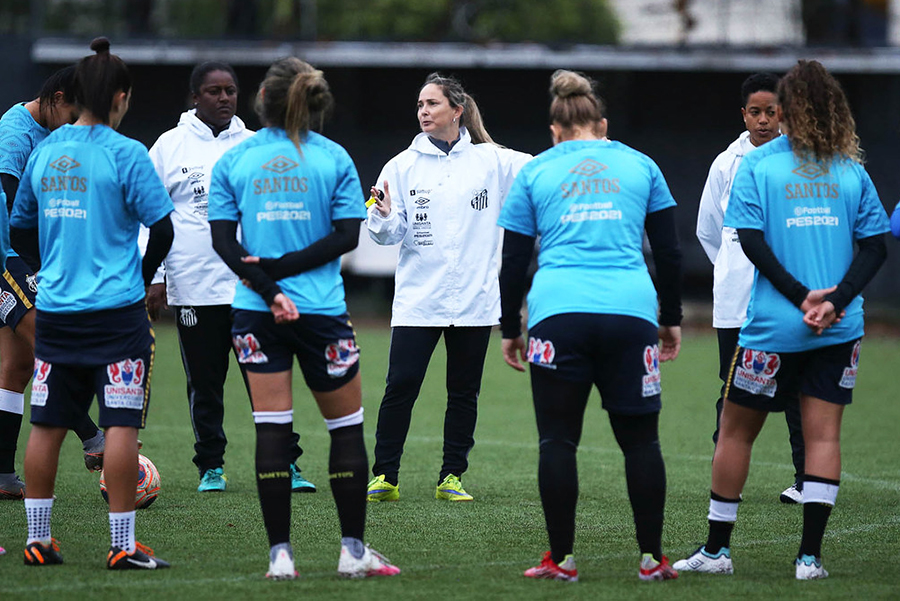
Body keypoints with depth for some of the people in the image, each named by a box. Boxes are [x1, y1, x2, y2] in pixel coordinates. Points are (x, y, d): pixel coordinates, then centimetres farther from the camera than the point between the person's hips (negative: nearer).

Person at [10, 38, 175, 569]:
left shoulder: (45, 152, 7)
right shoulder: (126, 154, -10)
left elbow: (20, 230, 15)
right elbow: (162, 228, -10)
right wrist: (144, 276, 6)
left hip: (55, 308, 6)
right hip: (116, 313, -5)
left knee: (47, 425, 11)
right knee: (122, 425, -3)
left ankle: (38, 539, 15)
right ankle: (123, 545, -5)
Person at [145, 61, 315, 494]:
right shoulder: (171, 146, 5)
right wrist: (154, 277, -2)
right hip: (193, 289, -1)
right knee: (204, 384, 5)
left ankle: (285, 463, 0)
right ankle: (211, 466, 15)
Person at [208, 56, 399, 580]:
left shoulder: (233, 160, 3)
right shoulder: (334, 158, 0)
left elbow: (223, 239, -3)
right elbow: (347, 235, -5)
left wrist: (268, 285, -10)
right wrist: (281, 269, -8)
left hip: (255, 312, 1)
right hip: (322, 310, -1)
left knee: (272, 427, 2)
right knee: (346, 424, 10)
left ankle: (280, 553, -2)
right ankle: (353, 550, 10)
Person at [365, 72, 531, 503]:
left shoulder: (491, 161, 3)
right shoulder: (403, 166, 3)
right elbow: (392, 234, 1)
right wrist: (383, 218, -20)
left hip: (475, 300, 1)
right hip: (417, 300, -1)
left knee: (464, 392, 7)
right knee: (400, 387, -7)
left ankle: (452, 477, 16)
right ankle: (384, 477, 0)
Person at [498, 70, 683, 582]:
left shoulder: (535, 173, 13)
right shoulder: (640, 166, 15)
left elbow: (513, 262, 12)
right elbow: (670, 253, 15)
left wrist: (511, 329, 21)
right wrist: (672, 319, 23)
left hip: (558, 312, -1)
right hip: (631, 310, 1)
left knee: (558, 440, 4)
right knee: (640, 439, 6)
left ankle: (561, 559, 3)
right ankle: (652, 557, 6)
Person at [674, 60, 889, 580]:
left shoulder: (757, 165, -2)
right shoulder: (852, 171, 5)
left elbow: (752, 241, -10)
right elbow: (875, 245, 0)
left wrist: (802, 296, -11)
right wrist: (835, 299, -9)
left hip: (773, 327, -2)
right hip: (839, 331, 2)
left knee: (737, 430, 9)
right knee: (824, 434, 3)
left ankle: (717, 549, 15)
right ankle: (810, 555, -4)